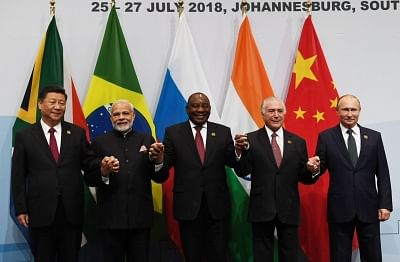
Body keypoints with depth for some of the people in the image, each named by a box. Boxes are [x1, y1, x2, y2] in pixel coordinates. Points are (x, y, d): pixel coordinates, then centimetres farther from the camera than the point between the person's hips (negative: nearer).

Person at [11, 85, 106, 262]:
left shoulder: (77, 133, 6)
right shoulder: (25, 136, 3)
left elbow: (88, 162, 5)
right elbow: (18, 176, 2)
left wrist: (103, 166, -18)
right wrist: (21, 209, -3)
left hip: (72, 211, 2)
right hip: (41, 212, -1)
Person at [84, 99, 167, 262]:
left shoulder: (146, 140, 7)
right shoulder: (99, 142, 3)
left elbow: (160, 178, 4)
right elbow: (89, 180, -1)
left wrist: (158, 161, -16)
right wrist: (103, 172, -22)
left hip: (140, 217, 1)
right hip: (110, 218, -1)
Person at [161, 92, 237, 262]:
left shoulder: (223, 132, 5)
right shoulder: (173, 132, 2)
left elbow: (233, 163, -1)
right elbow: (164, 166, -3)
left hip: (217, 205, 1)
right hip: (187, 205, -1)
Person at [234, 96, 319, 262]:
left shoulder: (298, 142, 5)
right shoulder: (251, 139, -2)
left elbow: (303, 177, 5)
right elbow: (242, 172, -11)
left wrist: (311, 170, -17)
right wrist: (240, 151, -30)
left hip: (289, 210, 2)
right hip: (262, 209, -2)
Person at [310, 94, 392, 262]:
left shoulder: (374, 137, 6)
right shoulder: (326, 137, 2)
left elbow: (383, 174, 5)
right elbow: (320, 168, 2)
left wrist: (385, 204, 0)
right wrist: (315, 166, -21)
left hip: (369, 207, 2)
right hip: (339, 208, -1)